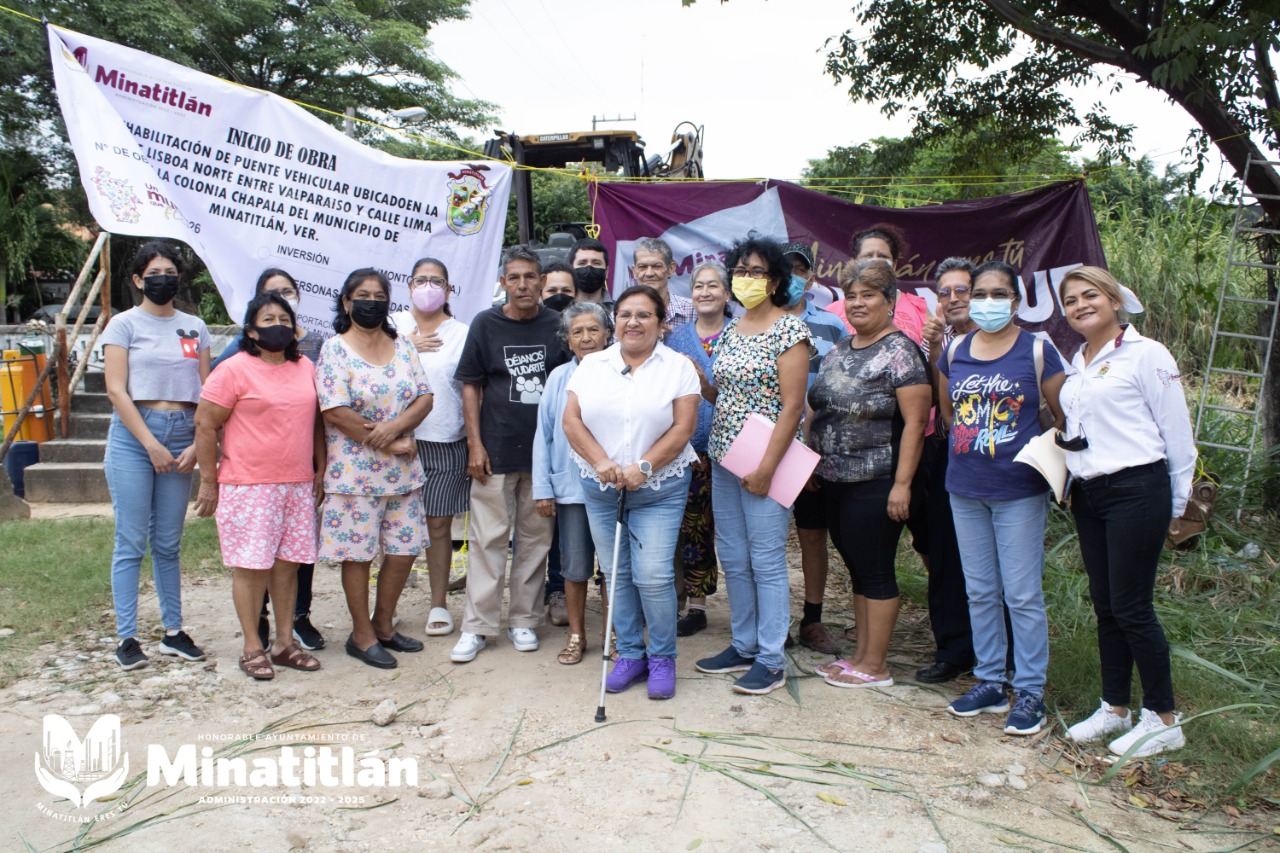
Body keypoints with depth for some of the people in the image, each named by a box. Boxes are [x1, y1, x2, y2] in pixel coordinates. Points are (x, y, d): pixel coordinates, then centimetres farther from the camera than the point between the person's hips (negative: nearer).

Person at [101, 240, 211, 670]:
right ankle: (126, 637, 7)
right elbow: (117, 390, -5)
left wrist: (197, 444, -4)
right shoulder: (124, 324, 3)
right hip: (133, 436, -3)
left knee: (169, 543, 9)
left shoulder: (194, 327, 12)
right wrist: (151, 445, -11)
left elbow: (205, 391, 8)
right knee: (132, 541, -1)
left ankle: (173, 631, 16)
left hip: (181, 436, 3)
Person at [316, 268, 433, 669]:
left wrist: (394, 426, -15)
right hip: (355, 469, -5)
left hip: (403, 470, 5)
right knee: (358, 553, 3)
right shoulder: (335, 349, -5)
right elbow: (335, 412, -14)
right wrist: (392, 446, -13)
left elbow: (425, 397, 5)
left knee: (404, 549, 8)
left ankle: (383, 624, 27)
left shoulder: (402, 346, 11)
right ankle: (362, 635, 18)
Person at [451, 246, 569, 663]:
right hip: (495, 452, -1)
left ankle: (523, 619, 23)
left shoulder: (557, 325, 3)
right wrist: (475, 444, -5)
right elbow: (470, 386, 3)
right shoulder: (485, 324, 1)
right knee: (488, 538, 3)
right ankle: (477, 625, 12)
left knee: (536, 537, 9)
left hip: (544, 451, 1)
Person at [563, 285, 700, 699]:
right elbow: (572, 420, 1)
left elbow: (683, 428, -8)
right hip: (600, 489, 3)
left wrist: (643, 468, -17)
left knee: (653, 576, -7)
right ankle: (630, 654, 24)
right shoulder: (591, 365, 8)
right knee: (617, 573, 9)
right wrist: (601, 463, -14)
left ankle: (662, 658, 13)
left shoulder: (678, 367, 0)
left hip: (660, 490, -3)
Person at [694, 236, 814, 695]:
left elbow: (793, 406, -15)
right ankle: (744, 645, 27)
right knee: (732, 558, 13)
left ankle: (771, 661, 11)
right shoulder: (731, 330, 13)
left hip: (763, 460, -7)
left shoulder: (789, 329, -9)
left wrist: (766, 467, -19)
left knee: (766, 561, -1)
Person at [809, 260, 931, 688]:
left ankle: (875, 665, 13)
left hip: (875, 485, -8)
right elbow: (818, 410, 20)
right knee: (856, 568, 14)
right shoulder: (839, 351, 13)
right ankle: (862, 655, 26)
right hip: (833, 481, 8)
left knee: (875, 571, 1)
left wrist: (902, 484, -20)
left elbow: (915, 422, -16)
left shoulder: (900, 351, -11)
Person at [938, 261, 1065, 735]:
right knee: (979, 591, 12)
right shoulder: (955, 351, 6)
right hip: (964, 489, 5)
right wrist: (969, 443, 9)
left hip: (1019, 491, -4)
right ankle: (990, 682, 25)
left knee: (1022, 594, 1)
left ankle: (1030, 692, 13)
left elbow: (1065, 417, -1)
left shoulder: (1037, 351, -5)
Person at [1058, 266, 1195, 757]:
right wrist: (1069, 476, 8)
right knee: (1105, 607, 12)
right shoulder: (1077, 365, 14)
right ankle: (1114, 709, 24)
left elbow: (1177, 432, -6)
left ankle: (1165, 720, 12)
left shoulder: (1146, 355, -7)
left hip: (1136, 491, -7)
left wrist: (1177, 501, -3)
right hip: (1087, 495, 7)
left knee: (1132, 608, -4)